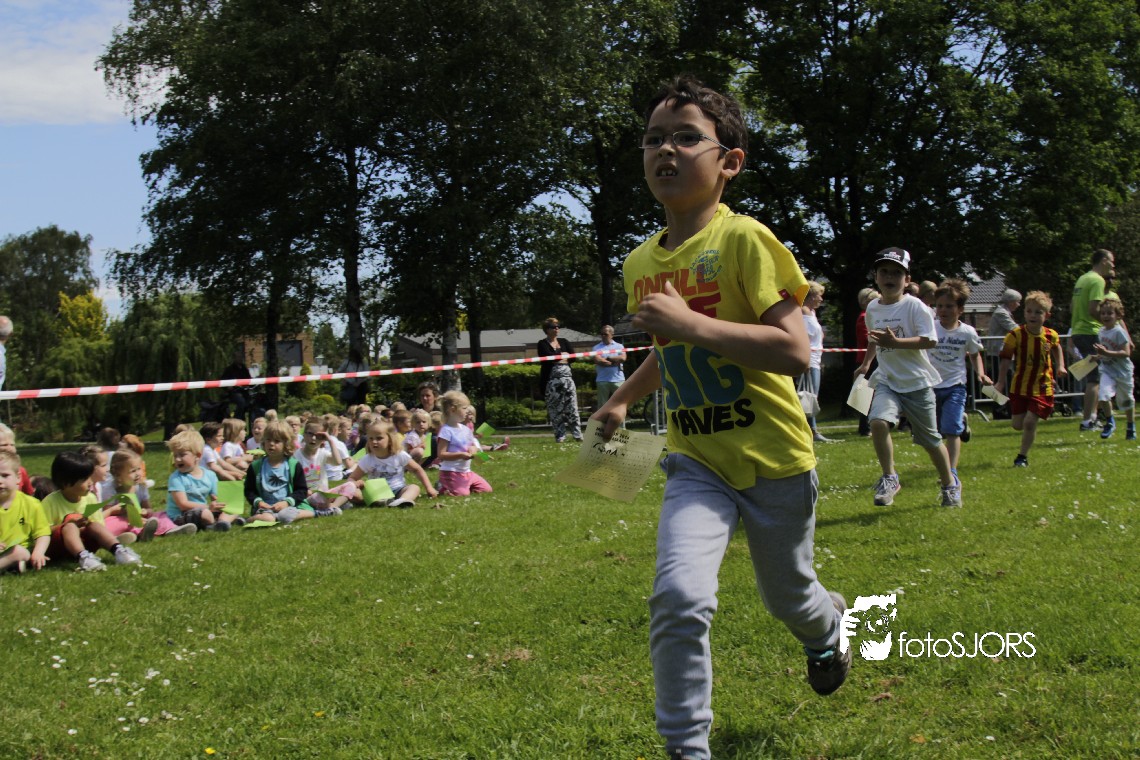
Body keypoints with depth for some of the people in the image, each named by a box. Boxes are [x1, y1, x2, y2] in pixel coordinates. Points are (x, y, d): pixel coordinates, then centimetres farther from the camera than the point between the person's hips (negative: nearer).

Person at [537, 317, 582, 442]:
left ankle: (577, 434, -1)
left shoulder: (563, 342, 17)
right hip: (552, 379, -4)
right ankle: (560, 436, 1)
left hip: (567, 377, 4)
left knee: (572, 406, -2)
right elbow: (548, 357, -14)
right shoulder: (543, 344, 3)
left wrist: (557, 357, -3)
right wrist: (562, 355, -1)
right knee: (555, 409, -3)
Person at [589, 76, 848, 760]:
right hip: (697, 460, 3)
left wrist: (691, 323, -29)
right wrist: (625, 398, 20)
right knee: (678, 597, -20)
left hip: (773, 458, -3)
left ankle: (828, 624, 57)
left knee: (787, 597, 19)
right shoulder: (642, 262, 3)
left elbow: (795, 350, -25)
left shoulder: (743, 239, -17)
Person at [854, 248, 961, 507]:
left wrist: (895, 342, -30)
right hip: (887, 381, 3)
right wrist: (866, 363, 22)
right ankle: (889, 478, -10)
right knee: (878, 421, -25)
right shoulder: (872, 308, 6)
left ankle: (950, 484, 32)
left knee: (930, 439, 8)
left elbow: (930, 340, -21)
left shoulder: (915, 306, -11)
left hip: (917, 382, -3)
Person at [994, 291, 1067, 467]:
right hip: (1020, 387, 0)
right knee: (1017, 425, 6)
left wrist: (1060, 366, 10)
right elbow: (1006, 360, -9)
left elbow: (1056, 348, 20)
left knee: (1030, 422, -9)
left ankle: (1023, 457, 8)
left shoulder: (1051, 335, -5)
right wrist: (1000, 382, -13)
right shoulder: (1016, 335, -13)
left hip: (1042, 388, 0)